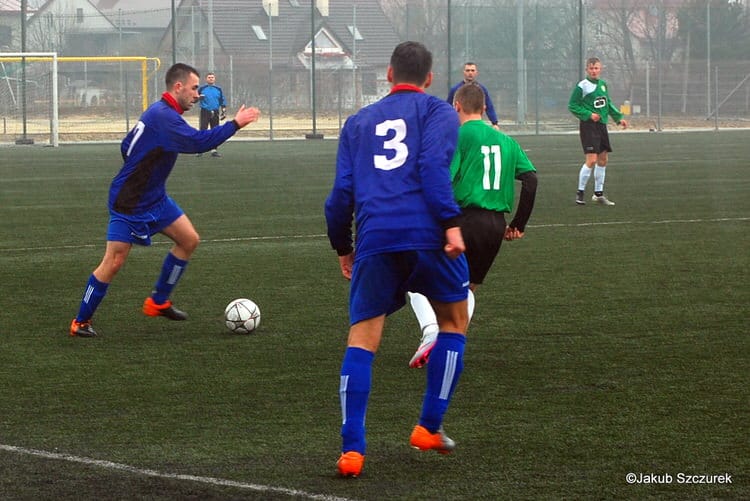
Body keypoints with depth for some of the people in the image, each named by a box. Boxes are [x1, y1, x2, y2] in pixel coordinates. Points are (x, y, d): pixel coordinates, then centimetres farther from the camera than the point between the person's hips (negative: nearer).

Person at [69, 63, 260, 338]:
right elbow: (198, 142, -33)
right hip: (128, 203, -10)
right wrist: (235, 124, -28)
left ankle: (158, 302, 19)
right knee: (114, 261, -9)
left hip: (153, 197, 10)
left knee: (189, 240, 8)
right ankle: (81, 322, 3)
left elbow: (127, 146, 18)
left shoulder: (160, 112, 9)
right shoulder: (163, 117, -23)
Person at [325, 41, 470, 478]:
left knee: (362, 339, 3)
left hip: (374, 240, 2)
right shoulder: (438, 111, 11)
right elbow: (434, 166, -7)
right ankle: (430, 428, 17)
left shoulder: (359, 122, 22)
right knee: (454, 321, 20)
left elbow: (343, 189, 16)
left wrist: (343, 246, 26)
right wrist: (451, 223, -13)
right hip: (427, 234, -2)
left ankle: (352, 449, -11)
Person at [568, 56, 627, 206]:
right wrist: (589, 115, -18)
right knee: (591, 159, -14)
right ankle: (580, 192, -3)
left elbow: (608, 103, 23)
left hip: (601, 125, 8)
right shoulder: (582, 86, -10)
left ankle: (598, 194, 20)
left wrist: (619, 117, 15)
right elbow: (572, 106, -9)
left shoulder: (603, 84, 11)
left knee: (603, 159, 10)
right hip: (588, 126, -8)